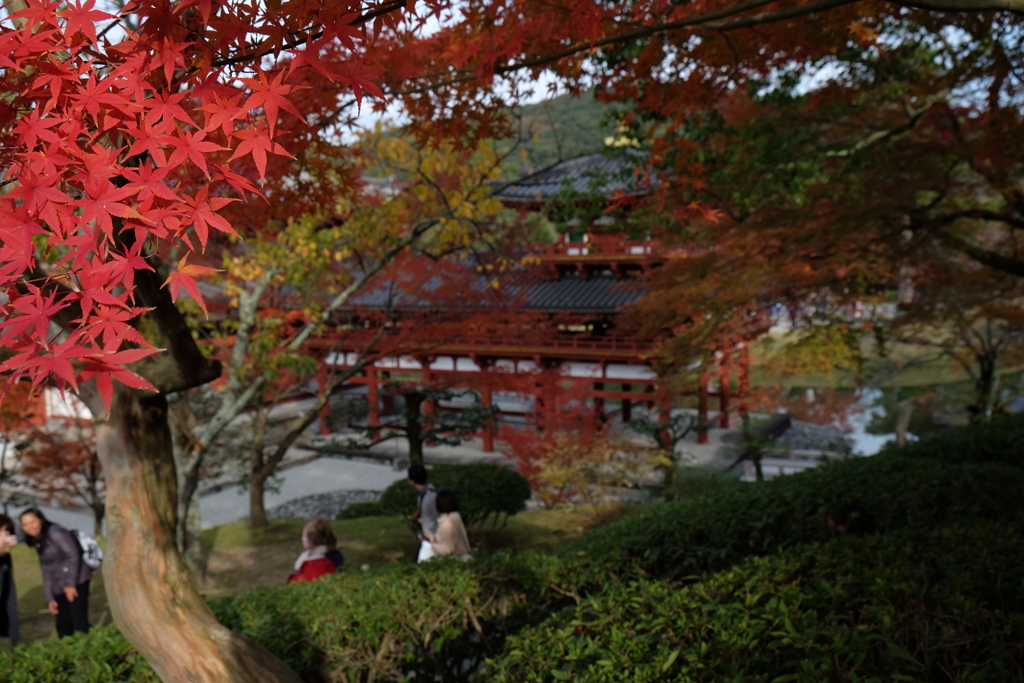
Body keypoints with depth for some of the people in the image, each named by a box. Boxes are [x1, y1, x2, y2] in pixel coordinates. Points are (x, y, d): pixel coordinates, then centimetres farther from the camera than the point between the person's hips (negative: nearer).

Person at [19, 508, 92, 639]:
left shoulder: (55, 532, -6)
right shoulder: (37, 542, 18)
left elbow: (73, 555, -14)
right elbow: (46, 571, 19)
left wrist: (70, 584, -16)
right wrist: (50, 598, 14)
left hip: (76, 582, -8)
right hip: (60, 588, 8)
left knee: (80, 623, -13)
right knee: (63, 628, 7)